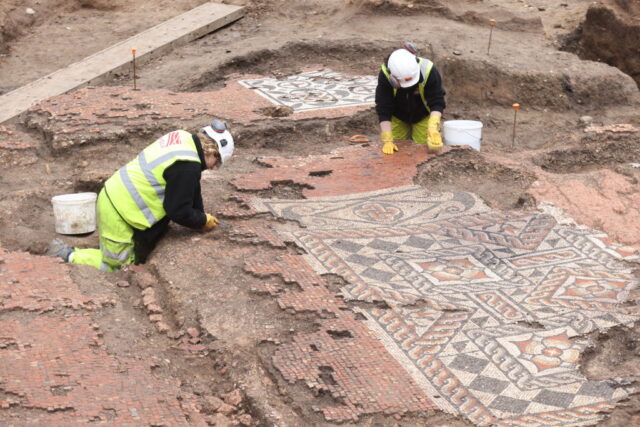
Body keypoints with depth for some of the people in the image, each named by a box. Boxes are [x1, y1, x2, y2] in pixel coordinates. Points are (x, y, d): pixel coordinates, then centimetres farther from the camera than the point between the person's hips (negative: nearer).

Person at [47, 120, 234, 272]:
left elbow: (189, 191, 18)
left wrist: (201, 215, 16)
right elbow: (179, 212, -16)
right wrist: (204, 221, 0)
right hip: (119, 213, -9)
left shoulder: (183, 138, 5)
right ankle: (68, 255, 7)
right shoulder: (187, 166, -23)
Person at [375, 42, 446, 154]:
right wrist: (387, 140, -34)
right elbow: (383, 109, -28)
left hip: (423, 116, -1)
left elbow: (437, 103, -28)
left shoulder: (428, 71, -34)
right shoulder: (385, 74, -32)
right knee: (397, 149, -3)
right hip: (398, 118, 1)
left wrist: (433, 128, -44)